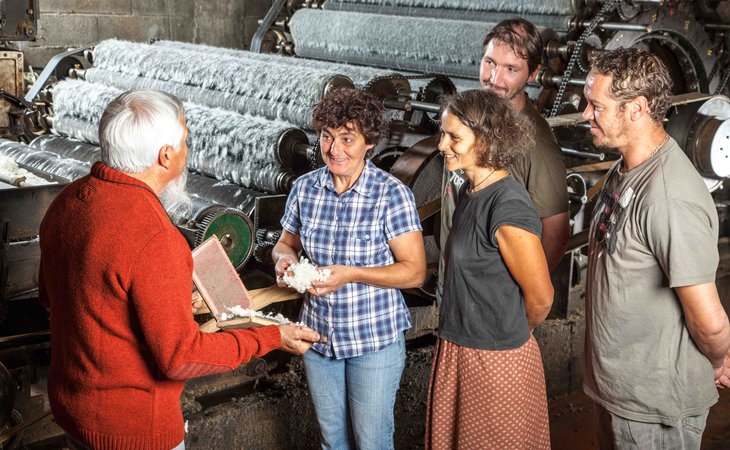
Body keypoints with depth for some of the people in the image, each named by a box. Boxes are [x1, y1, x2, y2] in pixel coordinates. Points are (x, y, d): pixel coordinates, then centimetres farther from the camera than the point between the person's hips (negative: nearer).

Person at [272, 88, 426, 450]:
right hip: (318, 335, 4)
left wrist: (351, 274, -27)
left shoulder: (392, 194, -16)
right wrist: (284, 258, -13)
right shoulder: (304, 188, -3)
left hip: (375, 340, -4)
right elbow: (285, 243, 11)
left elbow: (415, 271, -16)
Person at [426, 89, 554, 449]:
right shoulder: (470, 191, 4)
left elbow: (540, 298, -15)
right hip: (455, 350, 8)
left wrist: (511, 335, 3)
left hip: (495, 361, -8)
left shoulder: (509, 209, -23)